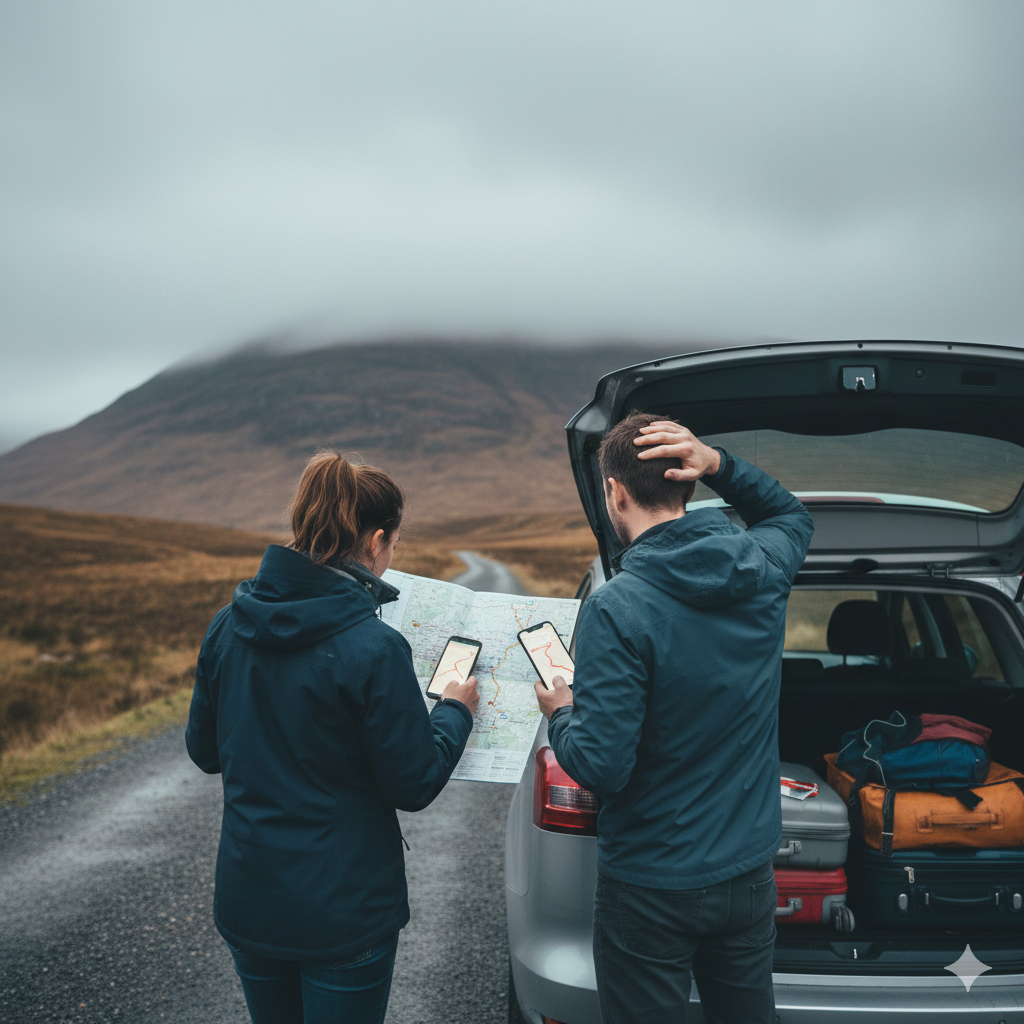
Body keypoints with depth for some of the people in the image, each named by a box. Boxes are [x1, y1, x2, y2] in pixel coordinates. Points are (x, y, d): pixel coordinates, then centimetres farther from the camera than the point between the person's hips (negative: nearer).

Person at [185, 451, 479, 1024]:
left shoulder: (228, 626, -4)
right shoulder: (374, 649, -23)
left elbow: (205, 751, 8)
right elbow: (414, 784, -13)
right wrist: (456, 712, 2)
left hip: (246, 900, 6)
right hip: (343, 910, -6)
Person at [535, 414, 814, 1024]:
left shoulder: (617, 609, -25)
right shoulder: (763, 567, -8)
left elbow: (602, 767, -25)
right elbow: (792, 516, 18)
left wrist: (561, 716, -3)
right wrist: (720, 465, 0)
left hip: (652, 889, -5)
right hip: (750, 873, 6)